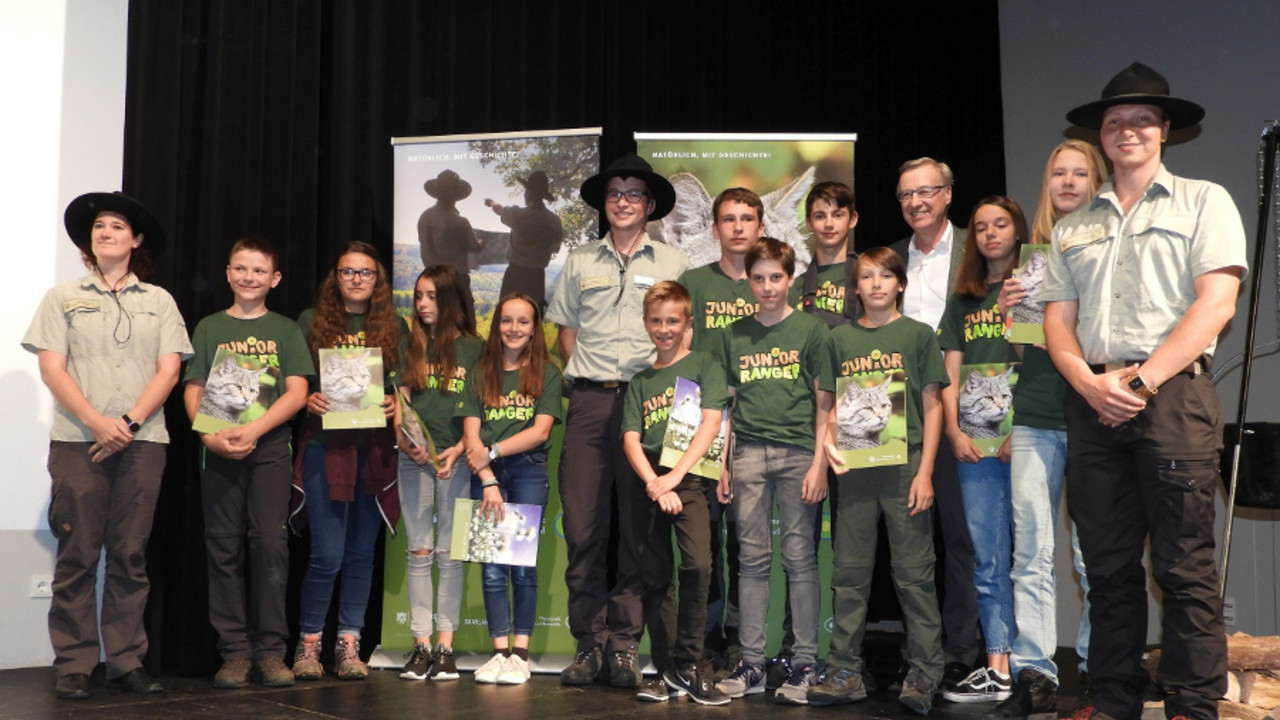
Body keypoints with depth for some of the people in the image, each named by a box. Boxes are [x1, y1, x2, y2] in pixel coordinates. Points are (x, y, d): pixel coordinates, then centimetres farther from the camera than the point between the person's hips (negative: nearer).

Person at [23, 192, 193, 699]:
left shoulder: (159, 301, 14)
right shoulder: (63, 298, 12)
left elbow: (168, 371, 5)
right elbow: (51, 368, 2)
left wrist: (130, 422, -9)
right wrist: (97, 423, -11)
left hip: (141, 442, 1)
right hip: (77, 441, -1)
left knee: (130, 555, 3)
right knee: (77, 554, -2)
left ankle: (127, 661, 9)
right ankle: (73, 666, 4)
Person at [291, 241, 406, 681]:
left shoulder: (395, 328, 12)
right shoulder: (312, 321, 7)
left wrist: (396, 404, -8)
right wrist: (308, 399, -14)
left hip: (375, 449, 2)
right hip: (325, 446, -2)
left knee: (361, 553, 6)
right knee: (328, 554, -7)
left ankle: (349, 645, 14)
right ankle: (309, 644, 9)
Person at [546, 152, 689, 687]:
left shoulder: (674, 263, 9)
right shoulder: (579, 263, 15)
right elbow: (565, 333, 18)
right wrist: (583, 380, 6)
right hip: (589, 402, 2)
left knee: (639, 527, 0)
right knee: (582, 524, -1)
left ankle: (625, 644, 7)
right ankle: (588, 643, 8)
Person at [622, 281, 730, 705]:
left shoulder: (704, 367, 6)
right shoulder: (641, 381, 15)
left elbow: (710, 424, -5)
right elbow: (631, 439, 6)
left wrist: (675, 475, -16)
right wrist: (654, 484, -12)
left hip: (689, 477, -4)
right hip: (646, 481, 4)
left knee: (697, 565, -21)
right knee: (655, 577, 5)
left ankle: (689, 664, -8)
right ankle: (667, 670, 13)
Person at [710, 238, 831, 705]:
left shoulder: (811, 330, 4)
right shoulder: (733, 335, 12)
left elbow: (824, 404, 2)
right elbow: (726, 404, 15)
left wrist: (820, 462, -6)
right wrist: (723, 465, 9)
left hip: (797, 451, -3)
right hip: (748, 453, 3)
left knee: (799, 557, -1)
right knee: (752, 558, 5)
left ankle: (805, 665, 5)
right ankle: (751, 663, 11)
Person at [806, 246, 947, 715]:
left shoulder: (918, 334, 3)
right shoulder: (840, 339, 11)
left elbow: (932, 407, 2)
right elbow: (833, 407, 13)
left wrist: (925, 471, -6)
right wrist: (827, 442, -7)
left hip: (905, 464, -3)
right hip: (855, 466, 3)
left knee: (914, 572, 0)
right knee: (849, 572, 6)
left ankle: (924, 674, 8)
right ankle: (845, 672, 13)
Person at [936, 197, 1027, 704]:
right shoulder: (962, 301, 18)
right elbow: (950, 375, 15)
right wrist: (954, 432, 1)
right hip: (974, 443, 5)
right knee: (987, 561, 4)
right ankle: (997, 671, 7)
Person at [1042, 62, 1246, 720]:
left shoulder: (1202, 202, 7)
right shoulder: (1073, 227, 19)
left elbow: (1216, 303, -5)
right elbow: (1057, 319, 13)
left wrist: (1142, 380, -12)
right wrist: (1090, 382, -6)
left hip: (1173, 394, -4)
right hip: (1092, 401, 4)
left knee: (1184, 566, -5)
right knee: (1108, 565, 6)